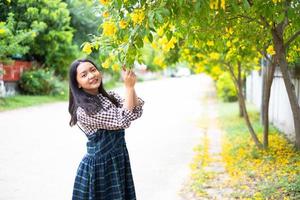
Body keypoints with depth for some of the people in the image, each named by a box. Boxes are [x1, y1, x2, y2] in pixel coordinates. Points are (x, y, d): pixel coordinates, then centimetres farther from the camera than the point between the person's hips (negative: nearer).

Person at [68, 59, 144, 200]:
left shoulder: (110, 97, 4)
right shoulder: (84, 110, -20)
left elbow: (136, 112, -7)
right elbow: (122, 121, -23)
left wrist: (131, 86, -18)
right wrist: (129, 87, -21)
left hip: (119, 162, 7)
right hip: (98, 167, -7)